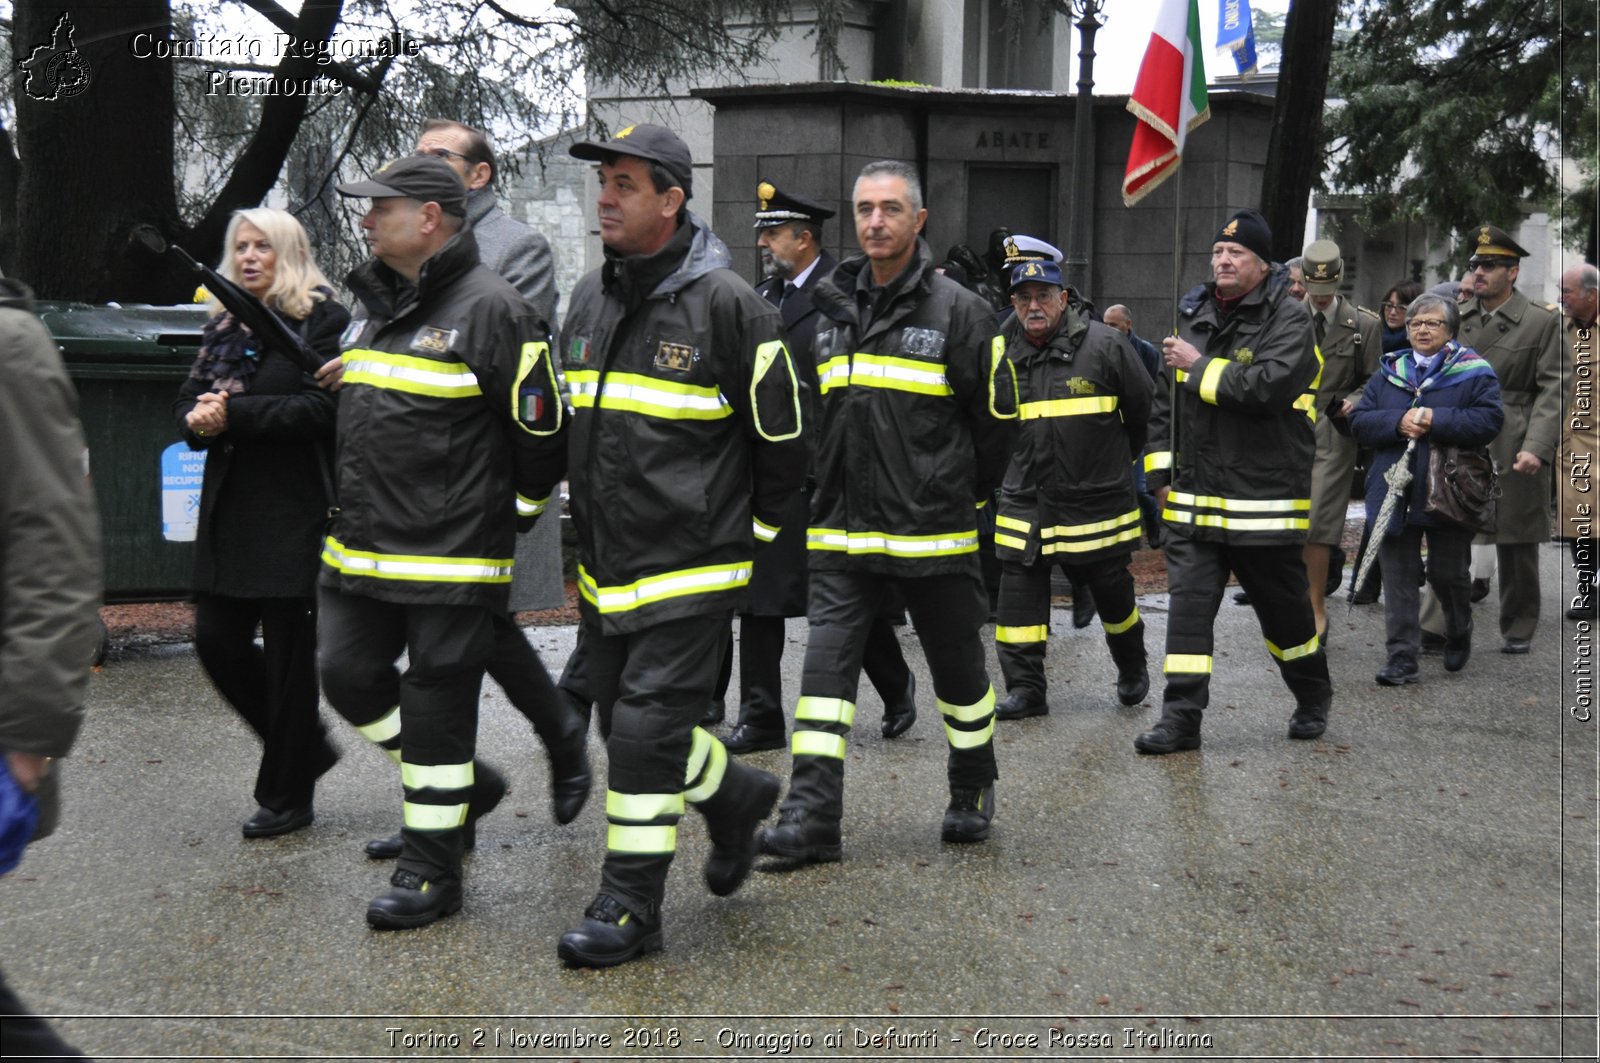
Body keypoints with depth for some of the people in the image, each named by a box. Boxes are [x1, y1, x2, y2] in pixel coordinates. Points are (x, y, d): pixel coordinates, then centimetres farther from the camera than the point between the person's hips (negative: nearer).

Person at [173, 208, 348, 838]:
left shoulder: (321, 319, -6)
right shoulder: (224, 325, 16)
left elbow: (323, 407, -16)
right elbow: (189, 401, 16)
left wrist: (235, 414, -19)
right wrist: (198, 420, -8)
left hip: (294, 510, -7)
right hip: (231, 510, 7)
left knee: (288, 652, 1)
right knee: (216, 638, 5)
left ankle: (287, 796, 14)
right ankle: (305, 748, 25)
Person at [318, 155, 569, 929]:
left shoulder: (489, 309, -13)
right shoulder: (375, 305, 14)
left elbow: (542, 427, -11)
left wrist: (511, 514, -2)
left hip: (450, 556, -8)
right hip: (361, 547, 9)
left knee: (436, 705, 0)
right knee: (350, 674, 10)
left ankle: (431, 870, 13)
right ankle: (464, 783, 31)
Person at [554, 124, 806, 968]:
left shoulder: (726, 305, -12)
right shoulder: (588, 299, 9)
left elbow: (781, 435, -5)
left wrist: (751, 534, 2)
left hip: (690, 569, -7)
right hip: (605, 567, 7)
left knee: (645, 728, -8)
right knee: (626, 716, 14)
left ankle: (629, 906, 4)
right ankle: (733, 796, 40)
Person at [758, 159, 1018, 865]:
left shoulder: (957, 311, -5)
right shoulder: (830, 309, 8)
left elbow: (996, 417, 3)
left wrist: (965, 494, 9)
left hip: (933, 534, -3)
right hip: (842, 532, 3)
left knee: (956, 667, 12)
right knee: (826, 665, -6)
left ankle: (972, 791, 33)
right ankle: (811, 818, -6)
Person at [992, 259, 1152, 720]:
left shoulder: (1104, 344, -8)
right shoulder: (1006, 356, 3)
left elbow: (1143, 410, 4)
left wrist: (1118, 459, 14)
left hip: (1097, 500, -3)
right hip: (1026, 500, 3)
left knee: (1112, 590, 10)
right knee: (1019, 593, -2)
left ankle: (1132, 669, 35)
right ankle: (1024, 688, 7)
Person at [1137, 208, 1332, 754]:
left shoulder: (1288, 318, -7)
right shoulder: (1192, 315, 12)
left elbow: (1269, 385, -25)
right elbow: (1165, 398, 18)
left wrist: (1199, 366, -16)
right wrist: (1161, 470, 13)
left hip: (1264, 500, -5)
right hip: (1194, 499, 5)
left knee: (1283, 607, 11)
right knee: (1187, 605, -1)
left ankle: (1313, 697, 34)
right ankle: (1181, 718, 2)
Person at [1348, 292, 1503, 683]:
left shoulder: (1473, 371, 1)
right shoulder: (1388, 372, 11)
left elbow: (1489, 420, -12)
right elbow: (1359, 421, 3)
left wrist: (1436, 420, -19)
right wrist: (1397, 423, -15)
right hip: (1396, 493, 3)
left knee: (1448, 574, 7)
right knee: (1399, 578, 0)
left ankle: (1459, 635, 35)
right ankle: (1402, 658, 3)